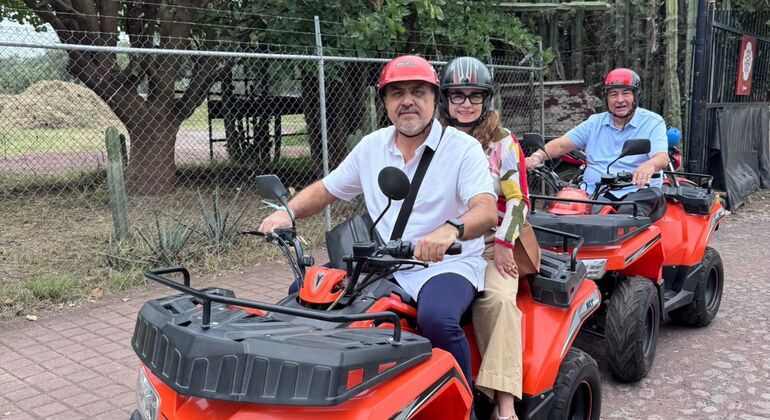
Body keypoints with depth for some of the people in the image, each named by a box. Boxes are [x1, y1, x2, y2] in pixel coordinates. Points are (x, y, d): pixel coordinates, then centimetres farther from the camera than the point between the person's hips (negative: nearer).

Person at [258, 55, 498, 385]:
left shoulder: (463, 147, -6)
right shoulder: (371, 146, 10)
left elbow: (486, 210, -20)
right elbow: (325, 190, 18)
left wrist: (451, 229, -43)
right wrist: (286, 213, -2)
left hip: (447, 263, -5)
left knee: (437, 318, -36)